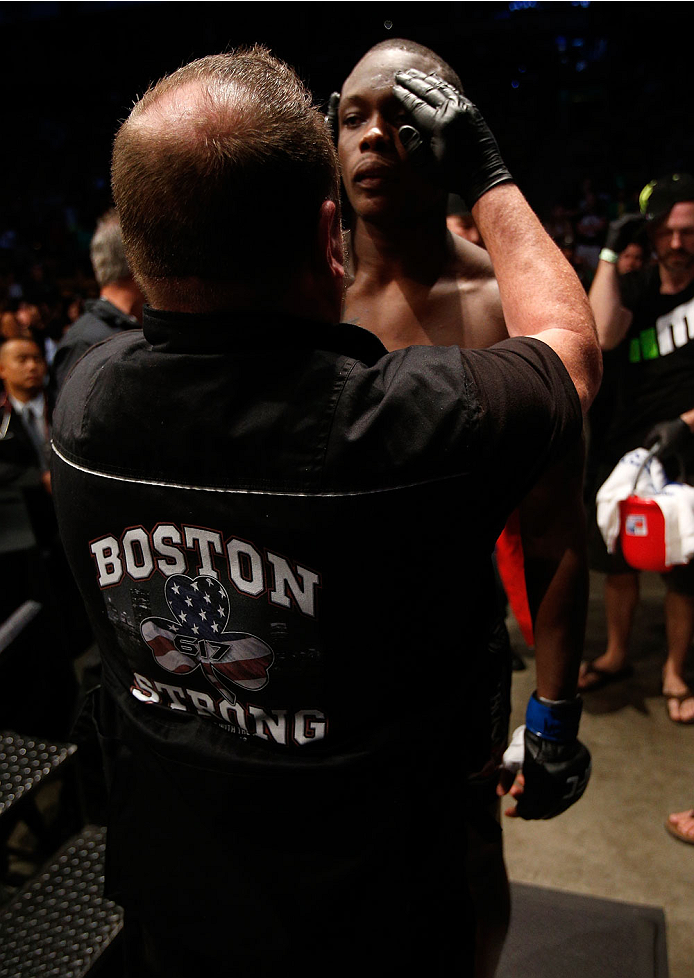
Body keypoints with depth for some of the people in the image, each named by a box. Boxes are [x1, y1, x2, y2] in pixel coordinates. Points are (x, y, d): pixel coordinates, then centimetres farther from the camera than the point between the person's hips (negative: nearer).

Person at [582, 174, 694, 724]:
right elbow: (603, 335, -16)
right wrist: (610, 254, -13)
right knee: (619, 559, 12)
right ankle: (617, 655, 32)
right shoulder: (635, 290, 5)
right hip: (627, 447, 3)